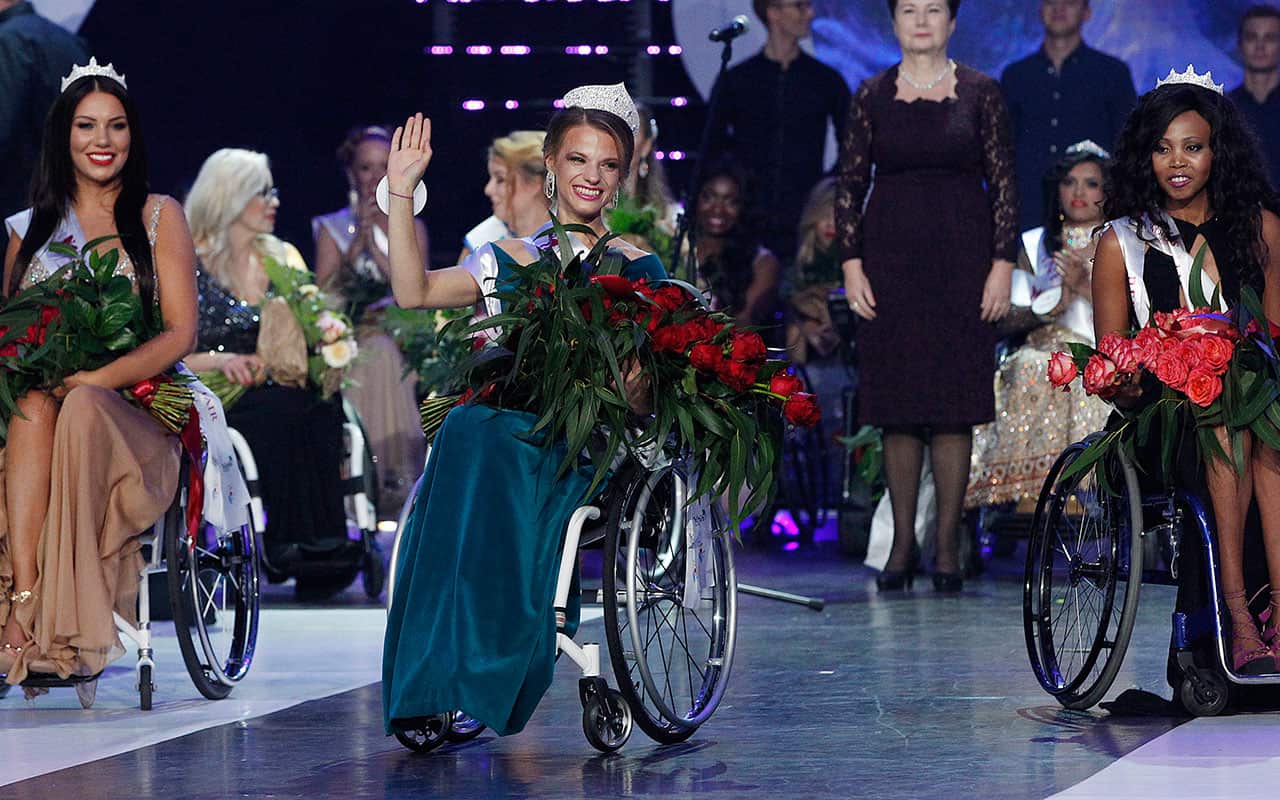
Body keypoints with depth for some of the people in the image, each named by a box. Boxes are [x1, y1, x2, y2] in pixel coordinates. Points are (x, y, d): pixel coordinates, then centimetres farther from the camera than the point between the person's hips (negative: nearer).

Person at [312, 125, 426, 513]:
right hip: (350, 352, -1)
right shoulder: (333, 228, 9)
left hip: (400, 350, 1)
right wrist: (359, 241, -9)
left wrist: (376, 246, -6)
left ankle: (397, 492, -14)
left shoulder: (412, 228, 13)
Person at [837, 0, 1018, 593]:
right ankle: (902, 544, 9)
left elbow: (1003, 182, 2)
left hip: (961, 261, -1)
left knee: (954, 407, -1)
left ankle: (948, 546, 4)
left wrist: (1003, 265, -5)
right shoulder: (871, 96, 6)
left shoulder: (981, 94, 3)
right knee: (895, 407, 2)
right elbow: (849, 184, 6)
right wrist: (851, 265, -3)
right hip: (890, 263, 1)